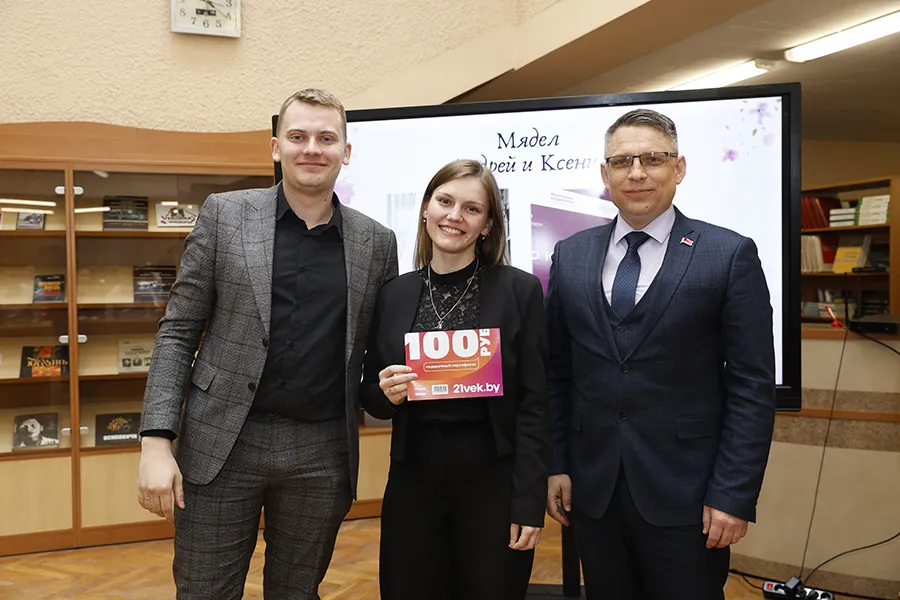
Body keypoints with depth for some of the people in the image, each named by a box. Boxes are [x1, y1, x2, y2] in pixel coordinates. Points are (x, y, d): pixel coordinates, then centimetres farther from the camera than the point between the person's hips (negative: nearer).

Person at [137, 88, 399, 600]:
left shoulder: (377, 243, 4)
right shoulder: (225, 214, 1)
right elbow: (178, 333, 0)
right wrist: (157, 441, -7)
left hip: (322, 452, 2)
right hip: (222, 444, -1)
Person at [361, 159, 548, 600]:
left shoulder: (520, 290, -5)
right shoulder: (394, 294, 3)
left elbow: (533, 405, -6)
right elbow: (370, 397, 10)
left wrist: (529, 504, -9)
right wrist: (386, 394, -12)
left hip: (493, 482, -2)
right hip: (412, 481, 3)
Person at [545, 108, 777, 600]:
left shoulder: (729, 255, -5)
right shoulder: (570, 256, 6)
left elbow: (752, 387, -7)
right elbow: (557, 373, 8)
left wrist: (735, 496, -10)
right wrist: (556, 465, 4)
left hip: (685, 495, -3)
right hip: (591, 490, 3)